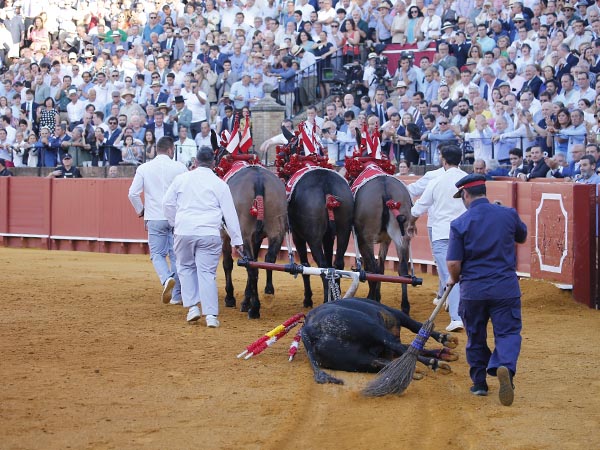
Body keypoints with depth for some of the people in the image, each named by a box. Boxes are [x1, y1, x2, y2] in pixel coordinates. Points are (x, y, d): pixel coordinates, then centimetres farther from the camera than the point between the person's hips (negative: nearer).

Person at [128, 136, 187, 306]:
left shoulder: (144, 168, 0)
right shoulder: (179, 168, -3)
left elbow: (133, 193, -3)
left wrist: (140, 210, 13)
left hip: (155, 219, 0)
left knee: (157, 254, 8)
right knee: (176, 255, 9)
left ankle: (167, 279, -22)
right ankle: (177, 295, 12)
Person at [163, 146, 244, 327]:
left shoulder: (181, 179, 7)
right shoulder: (219, 184, 2)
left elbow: (168, 204, 11)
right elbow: (230, 214, 2)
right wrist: (237, 241, 6)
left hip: (184, 232, 1)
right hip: (209, 234, -1)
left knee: (186, 268, 20)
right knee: (207, 272, 1)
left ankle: (192, 307, 12)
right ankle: (211, 315, -4)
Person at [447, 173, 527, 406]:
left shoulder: (460, 223, -8)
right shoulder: (508, 214, -2)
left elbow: (453, 263, -10)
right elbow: (522, 237, 18)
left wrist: (454, 279, 10)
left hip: (472, 289, 0)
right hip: (506, 287, 0)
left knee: (475, 337, 16)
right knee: (508, 332, 2)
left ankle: (479, 382, 23)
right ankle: (505, 366, -27)